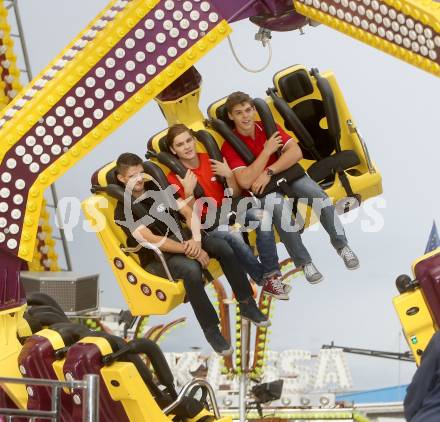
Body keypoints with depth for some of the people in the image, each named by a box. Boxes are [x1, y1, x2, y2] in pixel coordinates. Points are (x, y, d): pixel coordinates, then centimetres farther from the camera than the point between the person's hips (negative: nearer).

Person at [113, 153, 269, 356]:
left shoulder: (157, 188, 7)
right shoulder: (124, 210, -11)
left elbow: (189, 213, 3)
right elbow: (151, 240, -22)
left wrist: (196, 240, -17)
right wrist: (189, 251, -27)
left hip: (180, 240, 6)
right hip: (156, 258, -6)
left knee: (224, 247, -18)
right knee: (191, 269, -36)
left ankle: (247, 305, -6)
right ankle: (211, 330, -26)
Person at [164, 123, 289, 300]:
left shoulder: (211, 159, 3)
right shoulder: (174, 178, -6)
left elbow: (236, 195, 7)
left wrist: (229, 175, -13)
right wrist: (188, 192, -26)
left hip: (229, 210, 4)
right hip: (208, 225, -4)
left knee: (262, 215, -25)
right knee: (232, 234, -35)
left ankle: (272, 274, -25)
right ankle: (264, 279, -20)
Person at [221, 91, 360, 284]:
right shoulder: (230, 145, -11)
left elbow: (296, 152, -11)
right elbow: (245, 182, -24)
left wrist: (269, 172, -23)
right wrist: (267, 151, -20)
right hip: (262, 188, -3)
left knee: (319, 194, -24)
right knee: (280, 208, -36)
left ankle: (341, 244, -8)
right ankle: (303, 261, -24)